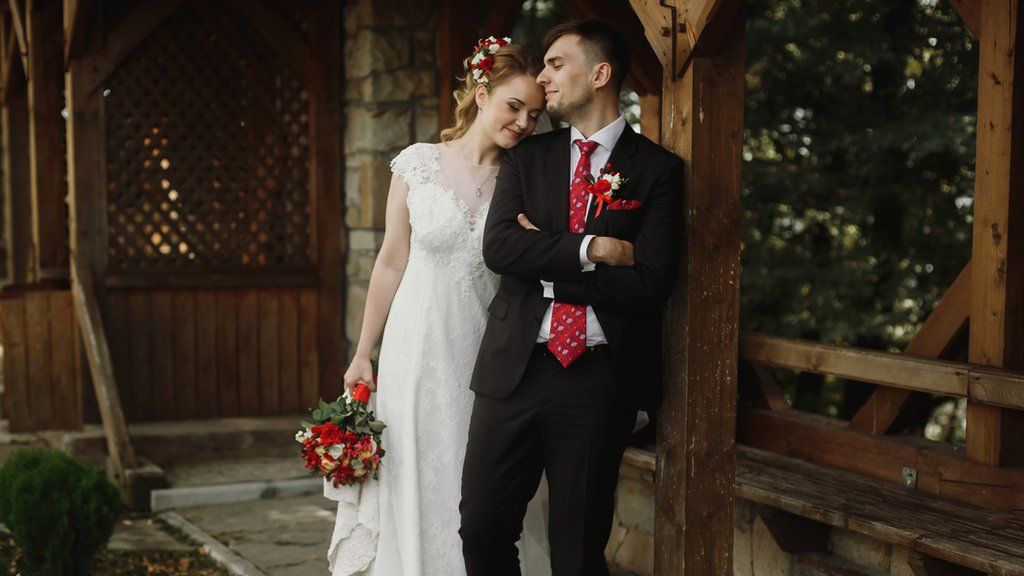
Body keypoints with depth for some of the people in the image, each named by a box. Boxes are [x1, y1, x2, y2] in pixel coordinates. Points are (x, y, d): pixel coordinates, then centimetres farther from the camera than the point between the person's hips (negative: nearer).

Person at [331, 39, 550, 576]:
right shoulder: (418, 164, -2)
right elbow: (392, 262, 3)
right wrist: (362, 355, 4)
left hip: (487, 351, 1)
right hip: (418, 350, -1)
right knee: (416, 486, 7)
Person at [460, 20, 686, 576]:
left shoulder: (657, 169, 0)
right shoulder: (526, 158, 11)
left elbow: (648, 284, -11)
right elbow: (498, 247, -5)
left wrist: (545, 258, -8)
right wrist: (591, 249, -14)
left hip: (599, 378, -3)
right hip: (515, 368, 3)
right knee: (483, 530, 5)